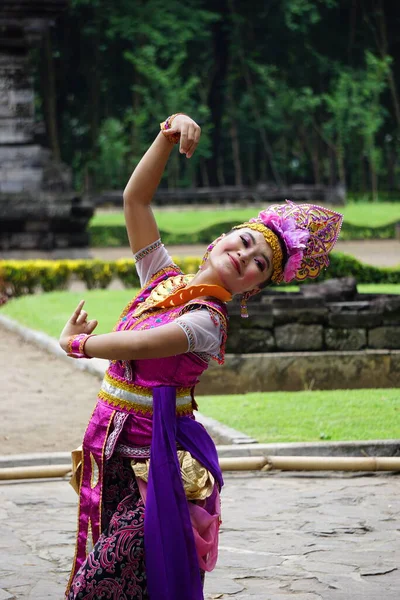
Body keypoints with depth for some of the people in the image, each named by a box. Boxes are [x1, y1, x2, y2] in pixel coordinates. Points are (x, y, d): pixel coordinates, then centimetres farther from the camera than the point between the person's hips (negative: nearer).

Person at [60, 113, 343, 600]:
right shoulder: (162, 278, 8)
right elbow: (135, 199, 8)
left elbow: (141, 345, -28)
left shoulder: (207, 321, -13)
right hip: (113, 450, 7)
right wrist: (168, 136, -3)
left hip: (154, 461, -7)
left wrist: (77, 344, -12)